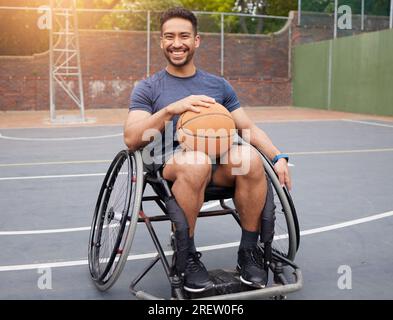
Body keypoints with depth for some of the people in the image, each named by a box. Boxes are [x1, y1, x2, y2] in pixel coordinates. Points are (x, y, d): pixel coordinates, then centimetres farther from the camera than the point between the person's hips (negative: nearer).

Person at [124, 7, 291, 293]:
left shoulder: (219, 85, 19)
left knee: (250, 157, -31)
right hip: (169, 166, -3)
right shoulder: (148, 89, 10)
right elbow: (131, 139, -4)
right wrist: (171, 109, -17)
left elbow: (248, 128, 16)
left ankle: (248, 251, -12)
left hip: (218, 168, 3)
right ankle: (187, 256, -20)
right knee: (195, 160, -39)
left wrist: (278, 157, -1)